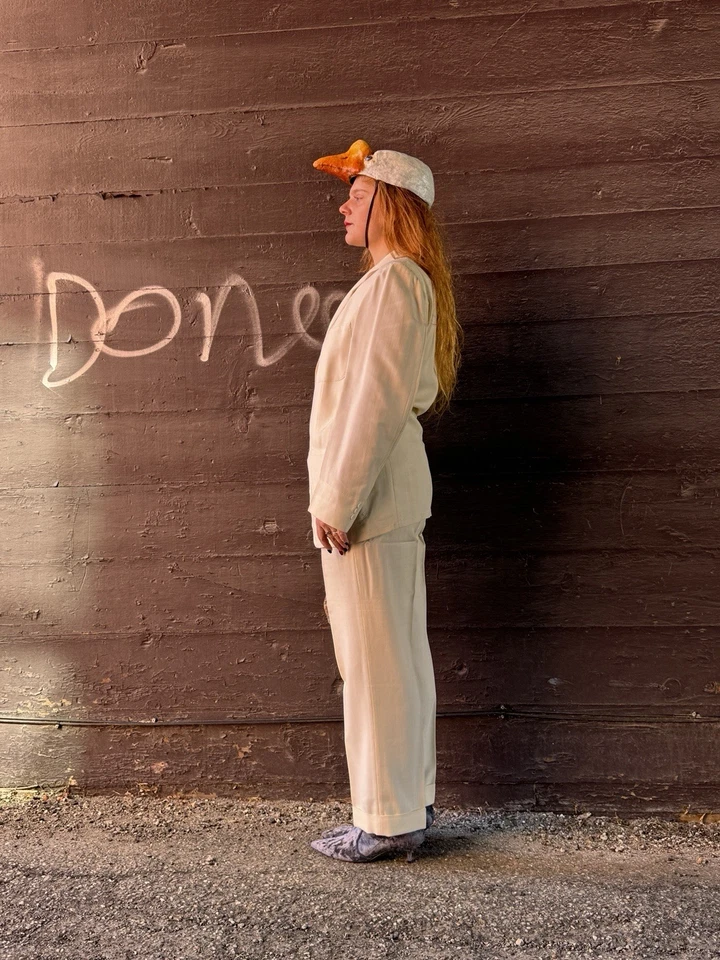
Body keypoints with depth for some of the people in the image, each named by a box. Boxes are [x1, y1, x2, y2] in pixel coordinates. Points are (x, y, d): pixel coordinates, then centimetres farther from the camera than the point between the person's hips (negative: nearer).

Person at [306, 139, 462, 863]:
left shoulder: (393, 278, -12)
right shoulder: (405, 280, 19)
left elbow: (377, 398, -20)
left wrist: (338, 501, -19)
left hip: (367, 497, -10)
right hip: (388, 495, 10)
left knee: (374, 660, -4)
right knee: (400, 654, 13)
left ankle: (387, 821, 4)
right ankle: (411, 802, 23)